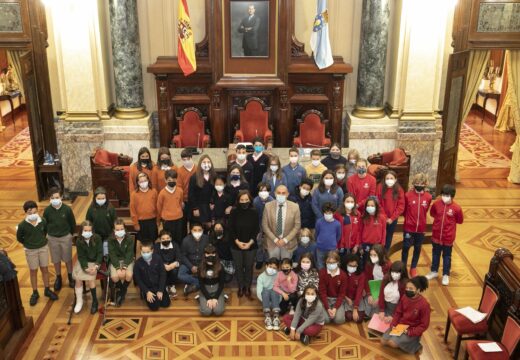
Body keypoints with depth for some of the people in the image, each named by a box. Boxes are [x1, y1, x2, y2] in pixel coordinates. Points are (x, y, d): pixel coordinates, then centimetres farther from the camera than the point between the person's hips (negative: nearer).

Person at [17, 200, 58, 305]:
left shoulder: (43, 221, -14)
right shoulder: (22, 225, -20)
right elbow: (19, 238, -2)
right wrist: (28, 244, 6)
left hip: (43, 248, 2)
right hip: (30, 251, -2)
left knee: (45, 269, 14)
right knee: (33, 271, 12)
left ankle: (47, 290, 30)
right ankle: (35, 293, 28)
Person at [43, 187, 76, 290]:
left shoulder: (67, 209, -15)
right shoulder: (47, 210, -12)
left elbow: (72, 222, -2)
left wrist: (71, 233, 4)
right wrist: (47, 234, 5)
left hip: (66, 237, -1)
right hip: (52, 238, 1)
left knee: (67, 258, 13)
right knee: (56, 260, 14)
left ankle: (70, 276, 31)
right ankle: (58, 278, 32)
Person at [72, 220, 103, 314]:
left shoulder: (97, 238, -11)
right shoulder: (79, 241, -6)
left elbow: (100, 253, -9)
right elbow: (81, 256, -6)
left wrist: (96, 266, -22)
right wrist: (86, 268, -22)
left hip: (95, 262, -2)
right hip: (83, 262, 2)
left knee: (90, 278, -26)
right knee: (78, 279, -22)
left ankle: (94, 301, -8)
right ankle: (79, 301, -2)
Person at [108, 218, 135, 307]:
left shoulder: (129, 239, -10)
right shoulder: (111, 239, -9)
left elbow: (129, 254, -12)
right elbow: (112, 255, -11)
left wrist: (124, 267, -25)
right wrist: (118, 268, -24)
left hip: (127, 260, 0)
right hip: (115, 261, 1)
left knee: (129, 275, -29)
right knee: (114, 276, -27)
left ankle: (122, 291, 0)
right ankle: (120, 289, 5)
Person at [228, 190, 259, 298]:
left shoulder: (254, 212, -8)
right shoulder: (234, 212, -8)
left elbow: (256, 230, -4)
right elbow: (231, 229, -4)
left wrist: (250, 243, -13)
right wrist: (237, 242, -12)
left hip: (251, 245, 0)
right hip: (236, 245, 0)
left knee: (249, 266, 8)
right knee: (238, 267, 9)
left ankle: (247, 287, 24)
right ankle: (240, 287, 26)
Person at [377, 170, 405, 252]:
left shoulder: (399, 190, -5)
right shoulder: (380, 187, -8)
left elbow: (401, 206, -5)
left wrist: (392, 218, -11)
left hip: (393, 220, 2)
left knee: (388, 239, 14)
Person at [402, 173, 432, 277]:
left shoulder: (428, 197, -6)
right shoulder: (408, 195, -12)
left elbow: (425, 210, 10)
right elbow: (404, 209, 2)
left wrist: (420, 219, 11)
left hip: (421, 228, 2)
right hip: (408, 227, -2)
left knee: (418, 248, 14)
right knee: (406, 247, 8)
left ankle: (413, 268, 31)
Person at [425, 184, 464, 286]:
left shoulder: (456, 208, -18)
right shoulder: (436, 203, -11)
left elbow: (460, 220, -3)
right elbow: (432, 213, 9)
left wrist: (450, 220, -8)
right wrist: (439, 218, -2)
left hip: (448, 236, -3)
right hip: (436, 234, 3)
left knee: (447, 256, 12)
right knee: (435, 254, 19)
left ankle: (446, 275, 27)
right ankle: (434, 271, 37)